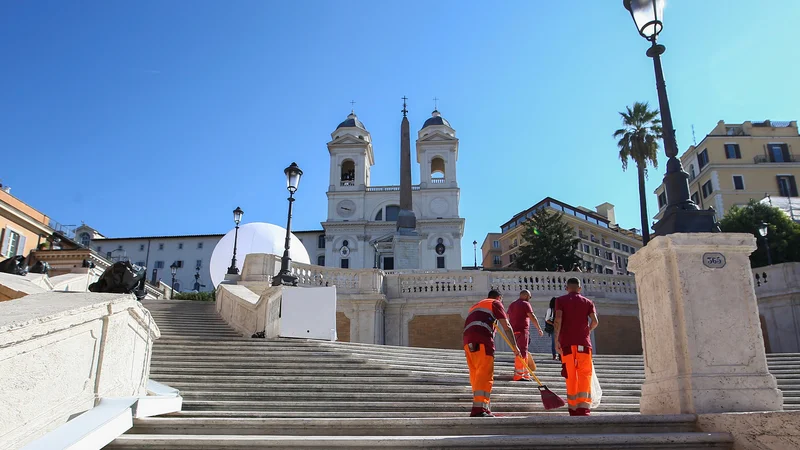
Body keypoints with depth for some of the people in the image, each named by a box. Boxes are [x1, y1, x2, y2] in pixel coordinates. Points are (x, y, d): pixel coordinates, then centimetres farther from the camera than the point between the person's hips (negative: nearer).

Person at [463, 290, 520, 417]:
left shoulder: (475, 306, 37)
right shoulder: (495, 303, 15)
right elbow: (506, 326, 10)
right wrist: (514, 346, 14)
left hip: (467, 341, 7)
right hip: (482, 341, -7)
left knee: (475, 375, 9)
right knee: (485, 374, -13)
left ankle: (482, 408, 13)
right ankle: (479, 408, -24)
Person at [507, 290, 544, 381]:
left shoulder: (511, 305, 20)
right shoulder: (525, 304, -5)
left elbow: (508, 318, 24)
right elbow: (533, 317, -9)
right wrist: (539, 329, -1)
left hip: (513, 331, 9)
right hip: (522, 331, -9)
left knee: (524, 353, 14)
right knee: (522, 353, -8)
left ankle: (526, 374, 18)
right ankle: (518, 375, -11)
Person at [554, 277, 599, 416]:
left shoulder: (560, 300, 7)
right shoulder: (588, 302, 11)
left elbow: (558, 320, -7)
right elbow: (595, 321, -1)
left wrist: (556, 340, -6)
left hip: (567, 342, 0)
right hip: (583, 342, 0)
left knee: (571, 376, 5)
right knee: (584, 375, 0)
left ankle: (573, 408, 9)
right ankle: (584, 407, -12)